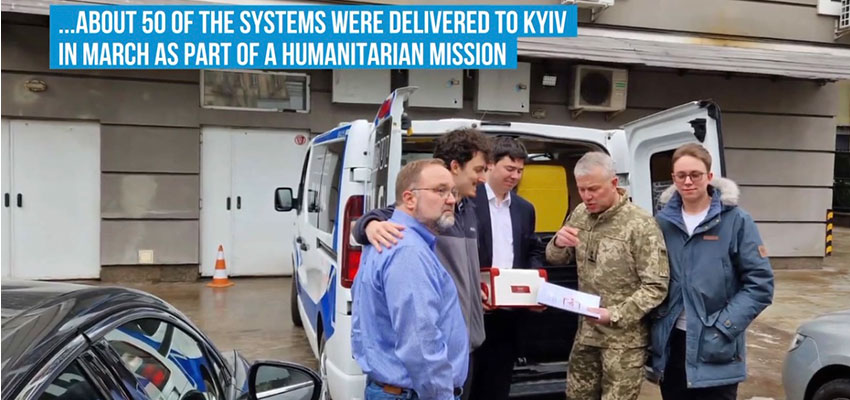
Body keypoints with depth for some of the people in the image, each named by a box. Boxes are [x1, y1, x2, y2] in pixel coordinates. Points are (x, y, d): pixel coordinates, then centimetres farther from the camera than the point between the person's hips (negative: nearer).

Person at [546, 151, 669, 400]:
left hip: (624, 337, -6)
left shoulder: (640, 225, -16)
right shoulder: (579, 214, 3)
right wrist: (558, 243, -11)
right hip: (586, 331, 6)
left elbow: (656, 287, -17)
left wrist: (615, 315, -25)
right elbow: (555, 259, 12)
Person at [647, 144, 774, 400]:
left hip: (716, 348, -3)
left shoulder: (736, 221, -8)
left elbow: (760, 284, -8)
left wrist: (723, 327, -16)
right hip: (671, 343, 4)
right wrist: (655, 320, -2)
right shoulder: (663, 221, 3)